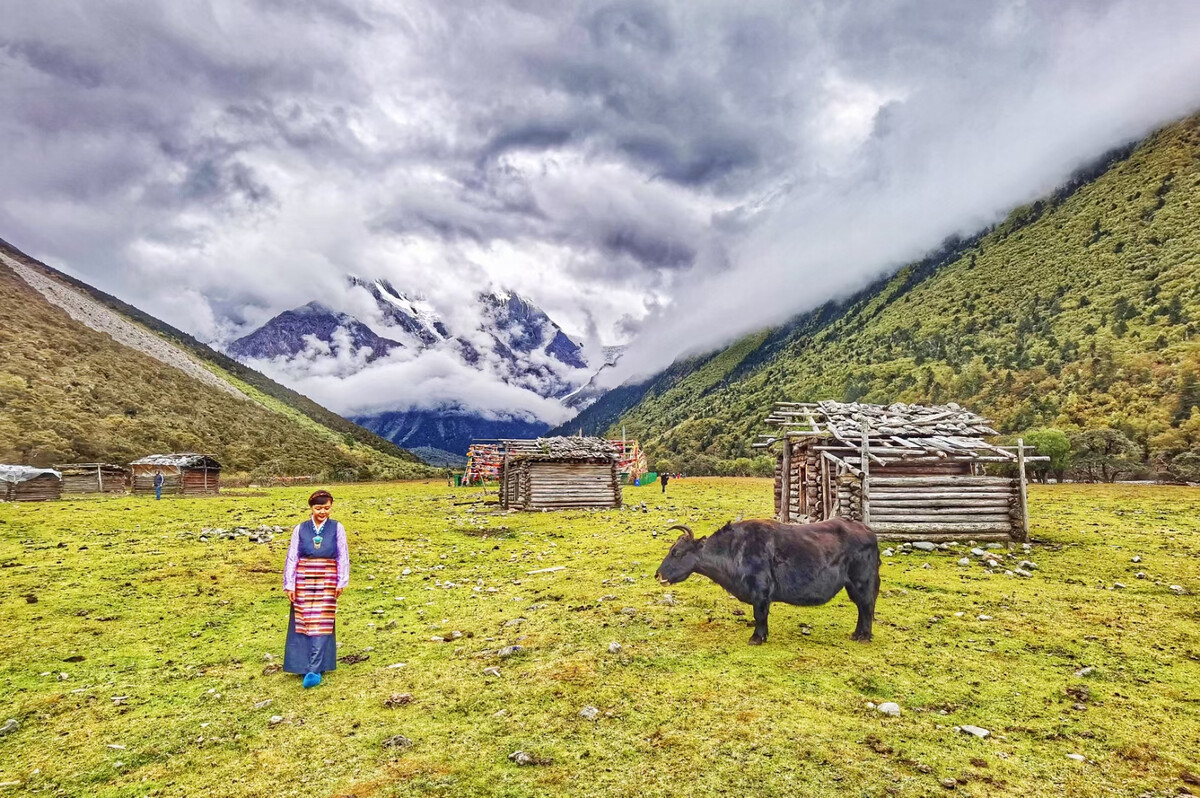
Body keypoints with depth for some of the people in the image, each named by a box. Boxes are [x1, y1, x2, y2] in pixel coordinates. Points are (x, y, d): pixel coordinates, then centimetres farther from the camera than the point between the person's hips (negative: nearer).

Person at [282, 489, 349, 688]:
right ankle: (302, 665, 21)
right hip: (304, 581, 1)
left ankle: (314, 670, -3)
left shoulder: (337, 528, -1)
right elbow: (292, 557, 2)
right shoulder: (300, 529, 1)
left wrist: (341, 582, -3)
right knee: (302, 623, 7)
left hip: (327, 582, -1)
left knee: (321, 625, -3)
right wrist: (289, 584, -1)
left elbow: (343, 557, 0)